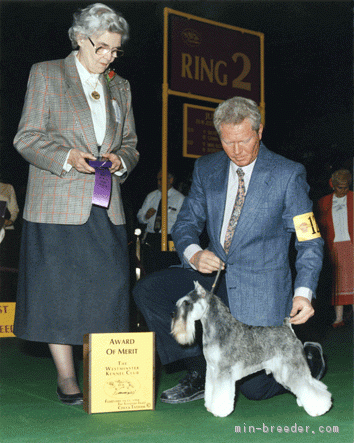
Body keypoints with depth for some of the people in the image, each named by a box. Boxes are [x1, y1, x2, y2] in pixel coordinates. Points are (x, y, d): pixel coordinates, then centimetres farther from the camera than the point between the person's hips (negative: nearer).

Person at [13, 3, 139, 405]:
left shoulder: (120, 86, 17)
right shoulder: (45, 74, 4)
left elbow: (130, 143, 20)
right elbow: (26, 138, -2)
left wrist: (120, 159, -3)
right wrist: (67, 158, -18)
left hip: (105, 207, 4)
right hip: (58, 205, -4)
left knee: (108, 289, 1)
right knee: (58, 289, 0)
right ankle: (66, 378, 12)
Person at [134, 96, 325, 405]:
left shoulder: (288, 175, -9)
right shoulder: (206, 169, 4)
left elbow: (310, 242, -8)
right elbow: (185, 223, 7)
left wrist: (304, 292, -25)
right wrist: (193, 254, -17)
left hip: (260, 288, -5)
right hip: (214, 273, 5)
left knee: (255, 388, -6)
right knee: (147, 291, -15)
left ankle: (305, 358, 27)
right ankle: (200, 374, -2)